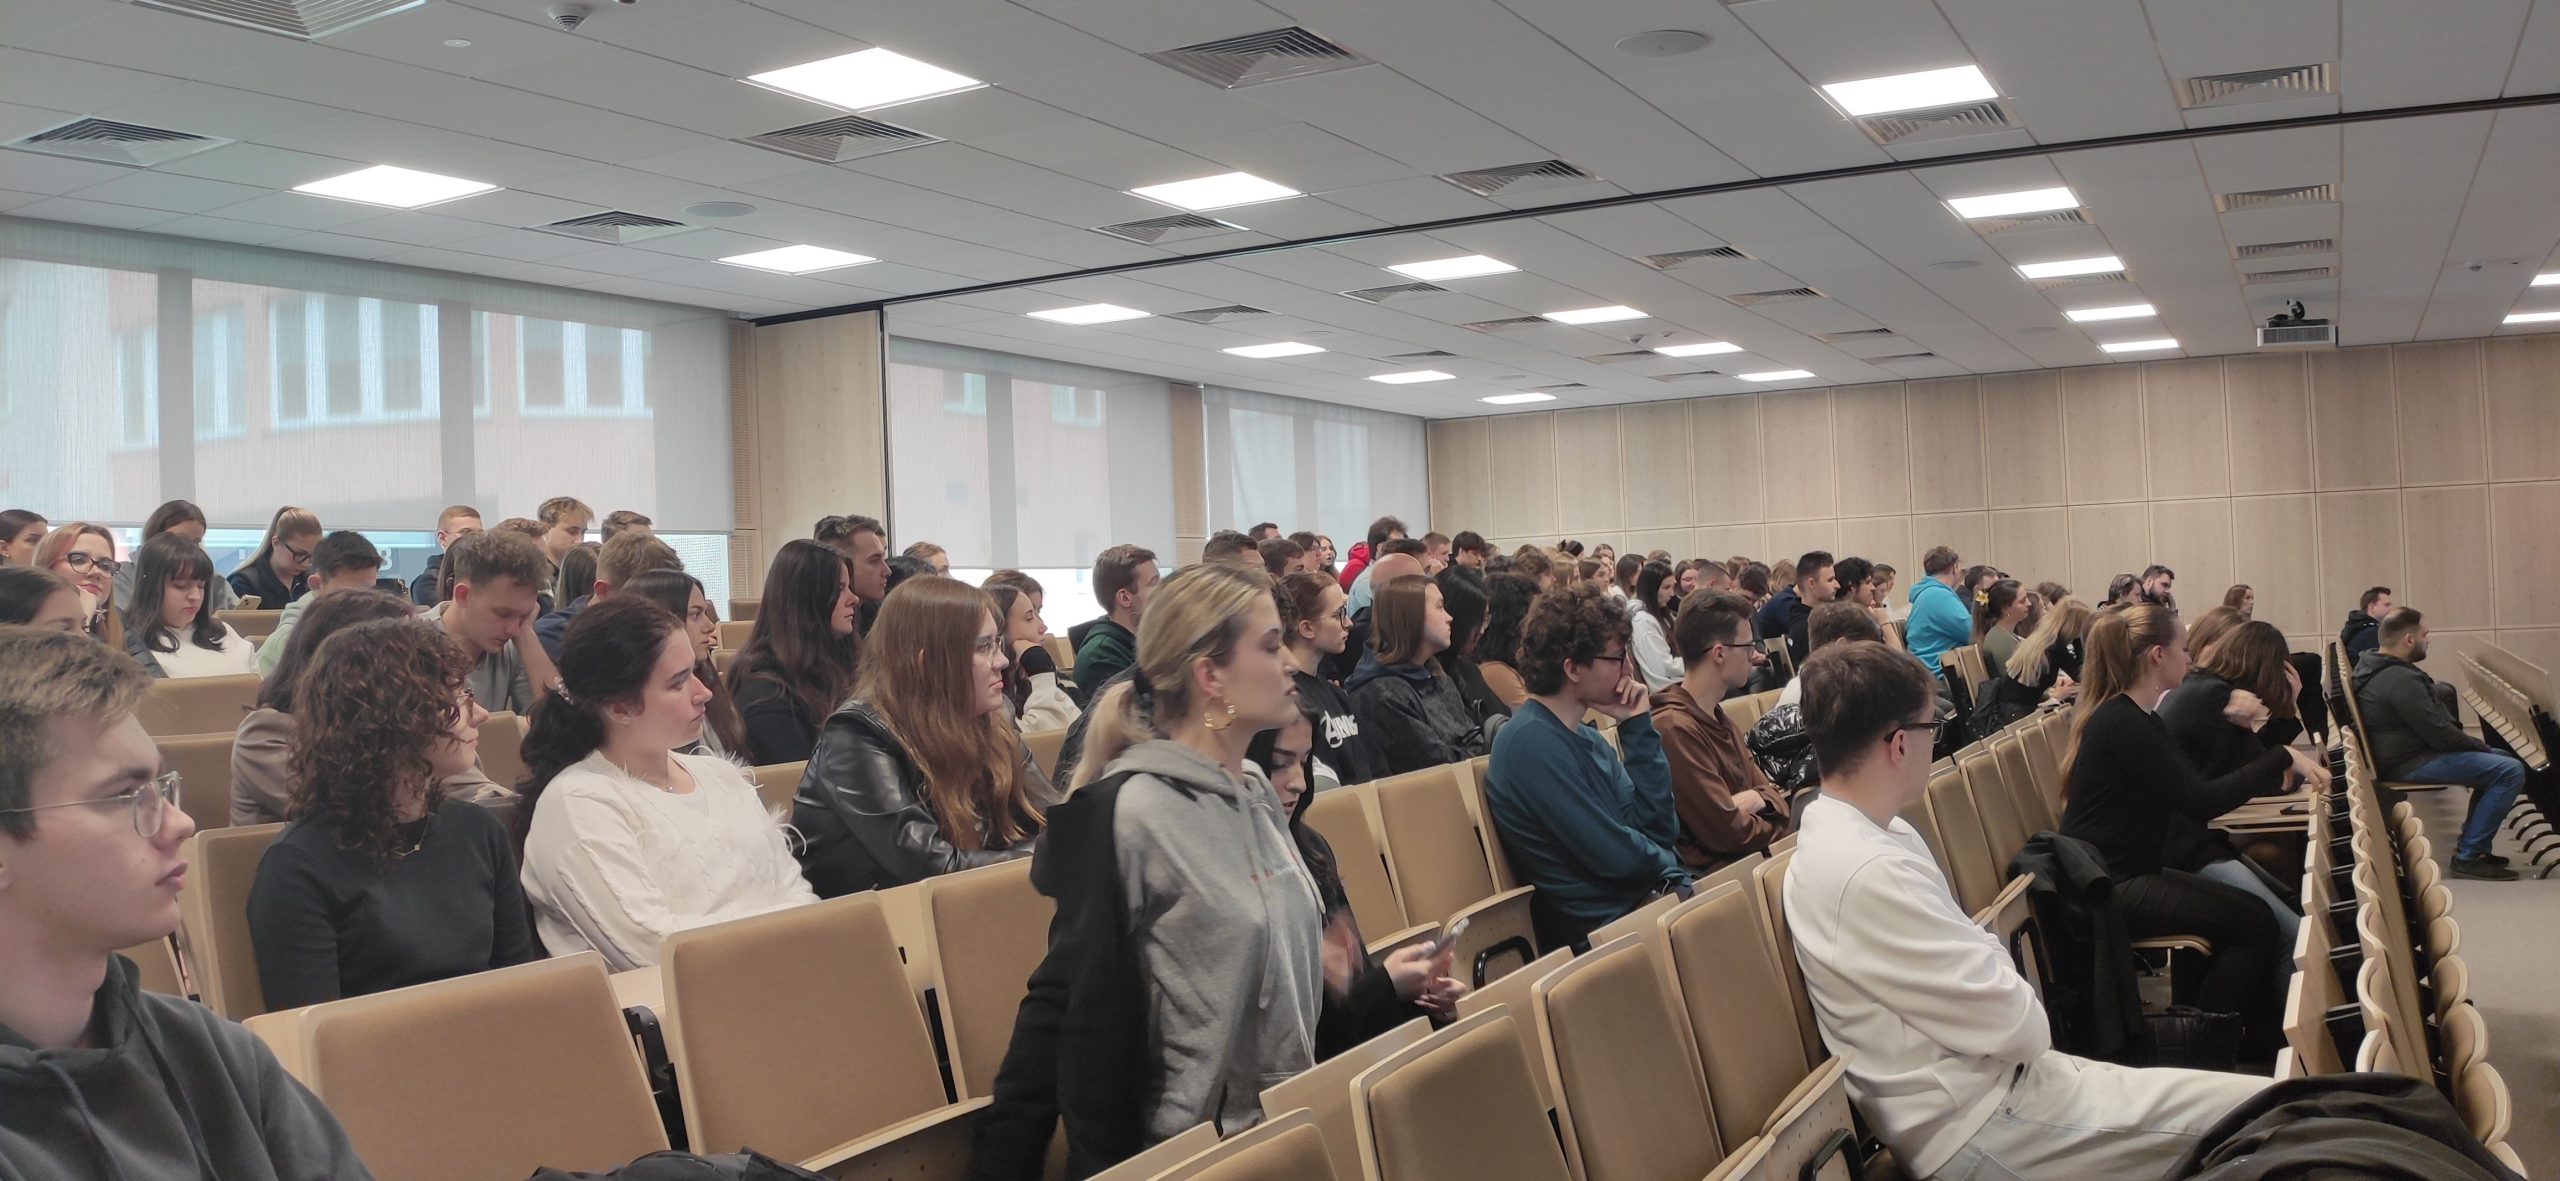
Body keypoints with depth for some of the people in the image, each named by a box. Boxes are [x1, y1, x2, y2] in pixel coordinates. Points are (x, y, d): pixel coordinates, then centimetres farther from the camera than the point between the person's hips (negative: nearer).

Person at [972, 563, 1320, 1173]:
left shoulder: (1258, 794, 4)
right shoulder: (1127, 813, -20)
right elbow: (1069, 1006, -19)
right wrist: (999, 1158, -20)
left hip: (1287, 1127, 8)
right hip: (1189, 1147, -8)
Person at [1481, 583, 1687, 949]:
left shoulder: (1588, 739, 11)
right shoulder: (1532, 741, -18)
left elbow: (1660, 829, 5)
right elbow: (1616, 856, -20)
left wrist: (1637, 726, 1)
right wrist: (1666, 863, 2)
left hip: (1647, 897, 8)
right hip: (1602, 923, -8)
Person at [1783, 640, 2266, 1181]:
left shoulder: (1850, 832, 5)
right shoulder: (1869, 875, -27)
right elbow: (2017, 1025, -21)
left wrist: (1999, 981, -6)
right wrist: (2025, 1009, -1)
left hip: (1986, 1076, 9)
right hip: (1978, 1128, -9)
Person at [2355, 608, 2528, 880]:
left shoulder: (2375, 666, 9)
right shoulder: (2400, 680, -25)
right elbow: (2440, 735, -23)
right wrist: (2480, 745, -6)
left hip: (2403, 753, 11)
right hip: (2410, 764, -11)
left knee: (2499, 759, 22)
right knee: (2510, 771, -18)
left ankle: (2472, 842, 23)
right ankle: (2467, 857, -13)